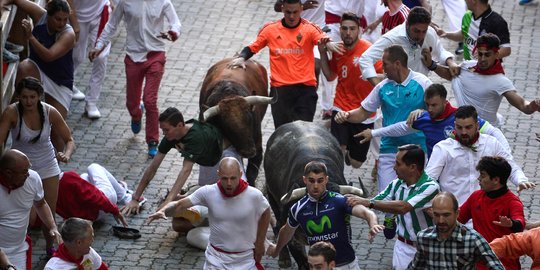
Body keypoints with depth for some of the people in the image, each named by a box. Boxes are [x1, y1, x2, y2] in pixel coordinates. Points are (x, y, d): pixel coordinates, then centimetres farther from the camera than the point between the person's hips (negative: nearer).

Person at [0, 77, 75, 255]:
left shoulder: (50, 112, -16)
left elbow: (69, 140, -8)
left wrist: (67, 154, -30)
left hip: (47, 166, 2)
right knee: (29, 218, -7)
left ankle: (50, 247, 36)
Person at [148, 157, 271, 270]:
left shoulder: (254, 195, -16)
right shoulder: (209, 192, -16)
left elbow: (265, 213, 3)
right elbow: (180, 205, -12)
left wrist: (259, 243, 6)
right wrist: (162, 211, -32)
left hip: (244, 260, 0)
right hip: (216, 259, 1)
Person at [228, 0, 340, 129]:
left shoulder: (310, 28, 0)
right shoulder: (270, 29, 5)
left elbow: (322, 39, -18)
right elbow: (252, 47, 13)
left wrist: (327, 42, -42)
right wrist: (241, 58, -7)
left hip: (305, 88, -1)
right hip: (280, 89, 2)